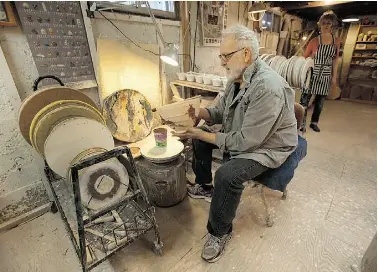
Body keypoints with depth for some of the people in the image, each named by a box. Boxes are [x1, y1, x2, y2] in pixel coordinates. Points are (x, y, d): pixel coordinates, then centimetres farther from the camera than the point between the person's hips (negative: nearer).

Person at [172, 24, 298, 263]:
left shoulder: (268, 88, -32)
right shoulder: (238, 77, -3)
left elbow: (245, 141, -31)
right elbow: (220, 111, 7)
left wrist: (202, 134, -26)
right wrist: (197, 113, -13)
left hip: (266, 147, -9)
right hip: (240, 136, 9)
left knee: (227, 175, -32)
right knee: (199, 138, 8)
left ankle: (220, 231, -1)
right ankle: (205, 186, 27)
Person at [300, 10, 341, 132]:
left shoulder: (336, 41, 5)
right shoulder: (314, 41, -6)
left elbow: (335, 60, 10)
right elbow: (305, 58, -2)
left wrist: (334, 76, 8)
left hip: (326, 76, 4)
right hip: (312, 74, -4)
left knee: (320, 101, 10)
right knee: (305, 99, -3)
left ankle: (314, 122, 23)